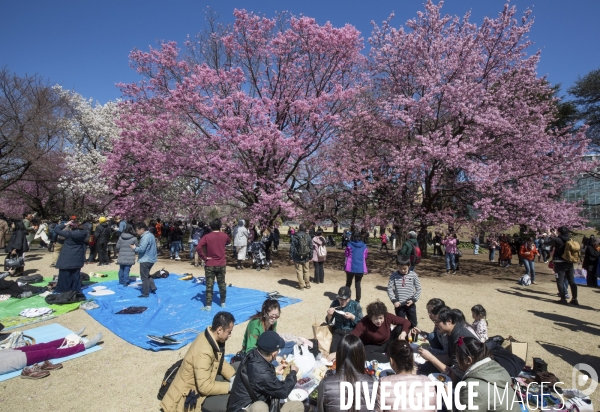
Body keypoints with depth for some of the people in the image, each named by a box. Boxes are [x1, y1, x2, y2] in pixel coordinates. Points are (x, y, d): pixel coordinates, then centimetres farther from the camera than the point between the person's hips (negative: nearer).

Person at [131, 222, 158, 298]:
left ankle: (145, 293, 9)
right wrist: (137, 247, 10)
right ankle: (153, 288, 26)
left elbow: (141, 249, -27)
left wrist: (134, 248, -8)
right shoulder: (150, 235, 11)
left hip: (145, 260, -10)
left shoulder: (145, 237, -21)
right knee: (147, 275, 24)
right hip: (150, 259, 10)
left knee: (144, 277, 1)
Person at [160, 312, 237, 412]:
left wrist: (234, 379, -7)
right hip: (191, 394, -8)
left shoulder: (212, 336, -9)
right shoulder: (203, 351, -32)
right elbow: (205, 387, -26)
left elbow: (220, 362, 4)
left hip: (204, 381, 8)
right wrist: (230, 386, -19)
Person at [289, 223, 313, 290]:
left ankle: (301, 285, 9)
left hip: (298, 258, -3)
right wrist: (310, 256, 12)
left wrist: (291, 258, -1)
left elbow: (292, 248, -8)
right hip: (306, 258, 3)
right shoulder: (308, 237, 0)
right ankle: (307, 284, 24)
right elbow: (311, 247, 4)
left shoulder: (295, 237, -9)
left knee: (299, 271, 5)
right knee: (306, 271, 16)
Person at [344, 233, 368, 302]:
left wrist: (345, 266, 8)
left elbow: (346, 256, 0)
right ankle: (358, 300, 12)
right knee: (358, 284, 11)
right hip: (360, 268, 1)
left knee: (348, 283, 16)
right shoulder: (364, 246, 3)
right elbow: (365, 258, 7)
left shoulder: (349, 245, -3)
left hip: (350, 268, -1)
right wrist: (365, 270, 13)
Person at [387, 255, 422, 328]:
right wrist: (394, 300, -13)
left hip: (410, 304, 1)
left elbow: (418, 289, -1)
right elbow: (389, 289, -6)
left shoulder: (413, 275, -7)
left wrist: (414, 300, -8)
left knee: (413, 323, 14)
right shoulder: (393, 275, -8)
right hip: (399, 304, 0)